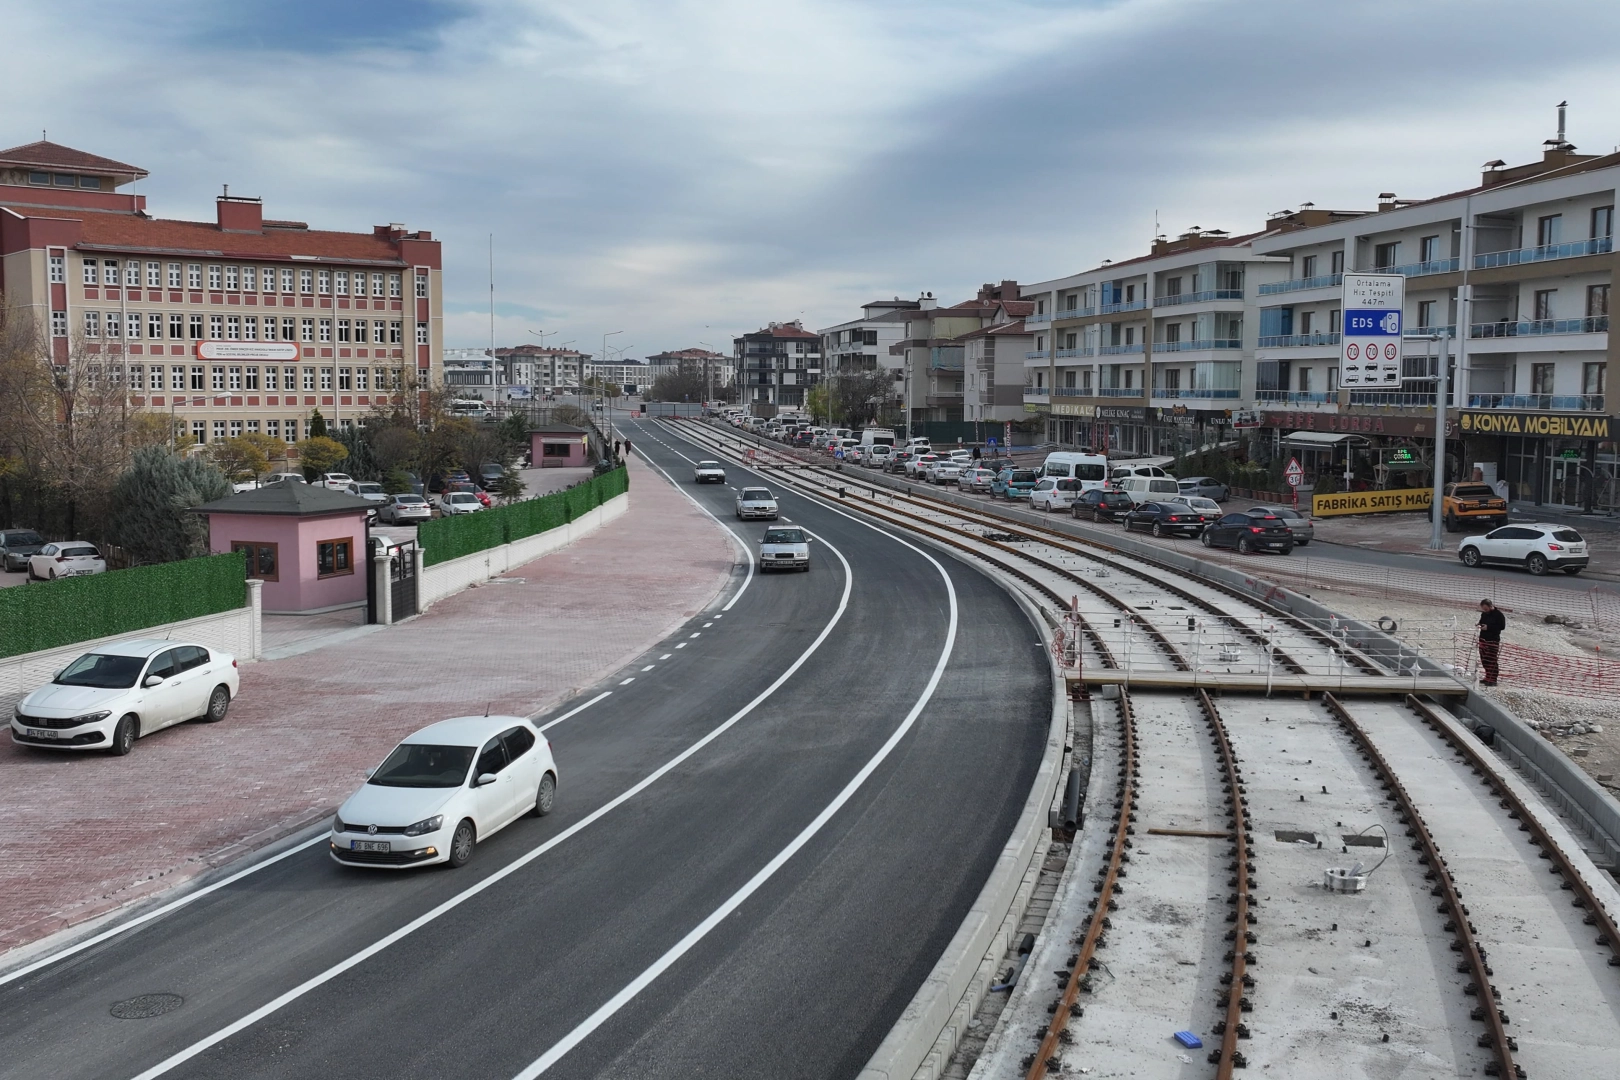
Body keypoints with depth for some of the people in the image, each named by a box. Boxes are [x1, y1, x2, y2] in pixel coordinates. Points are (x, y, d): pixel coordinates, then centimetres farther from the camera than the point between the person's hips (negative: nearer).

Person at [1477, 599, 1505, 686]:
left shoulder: (1498, 615, -10)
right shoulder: (1484, 614, 12)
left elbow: (1502, 626, -15)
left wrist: (1488, 627, -20)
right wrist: (1480, 625, 1)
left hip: (1493, 640, -7)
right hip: (1483, 639, 8)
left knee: (1492, 660, -9)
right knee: (1484, 660, 9)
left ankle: (1493, 680, -6)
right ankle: (1488, 678, 19)